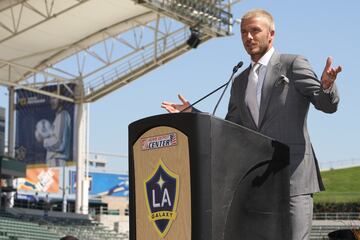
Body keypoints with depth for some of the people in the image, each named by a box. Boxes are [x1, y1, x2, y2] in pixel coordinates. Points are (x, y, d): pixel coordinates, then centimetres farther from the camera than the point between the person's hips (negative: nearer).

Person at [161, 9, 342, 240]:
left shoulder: (293, 64, 3)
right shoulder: (240, 82, 20)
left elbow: (328, 104, -5)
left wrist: (326, 84, -27)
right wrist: (192, 114, 14)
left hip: (294, 176, -6)